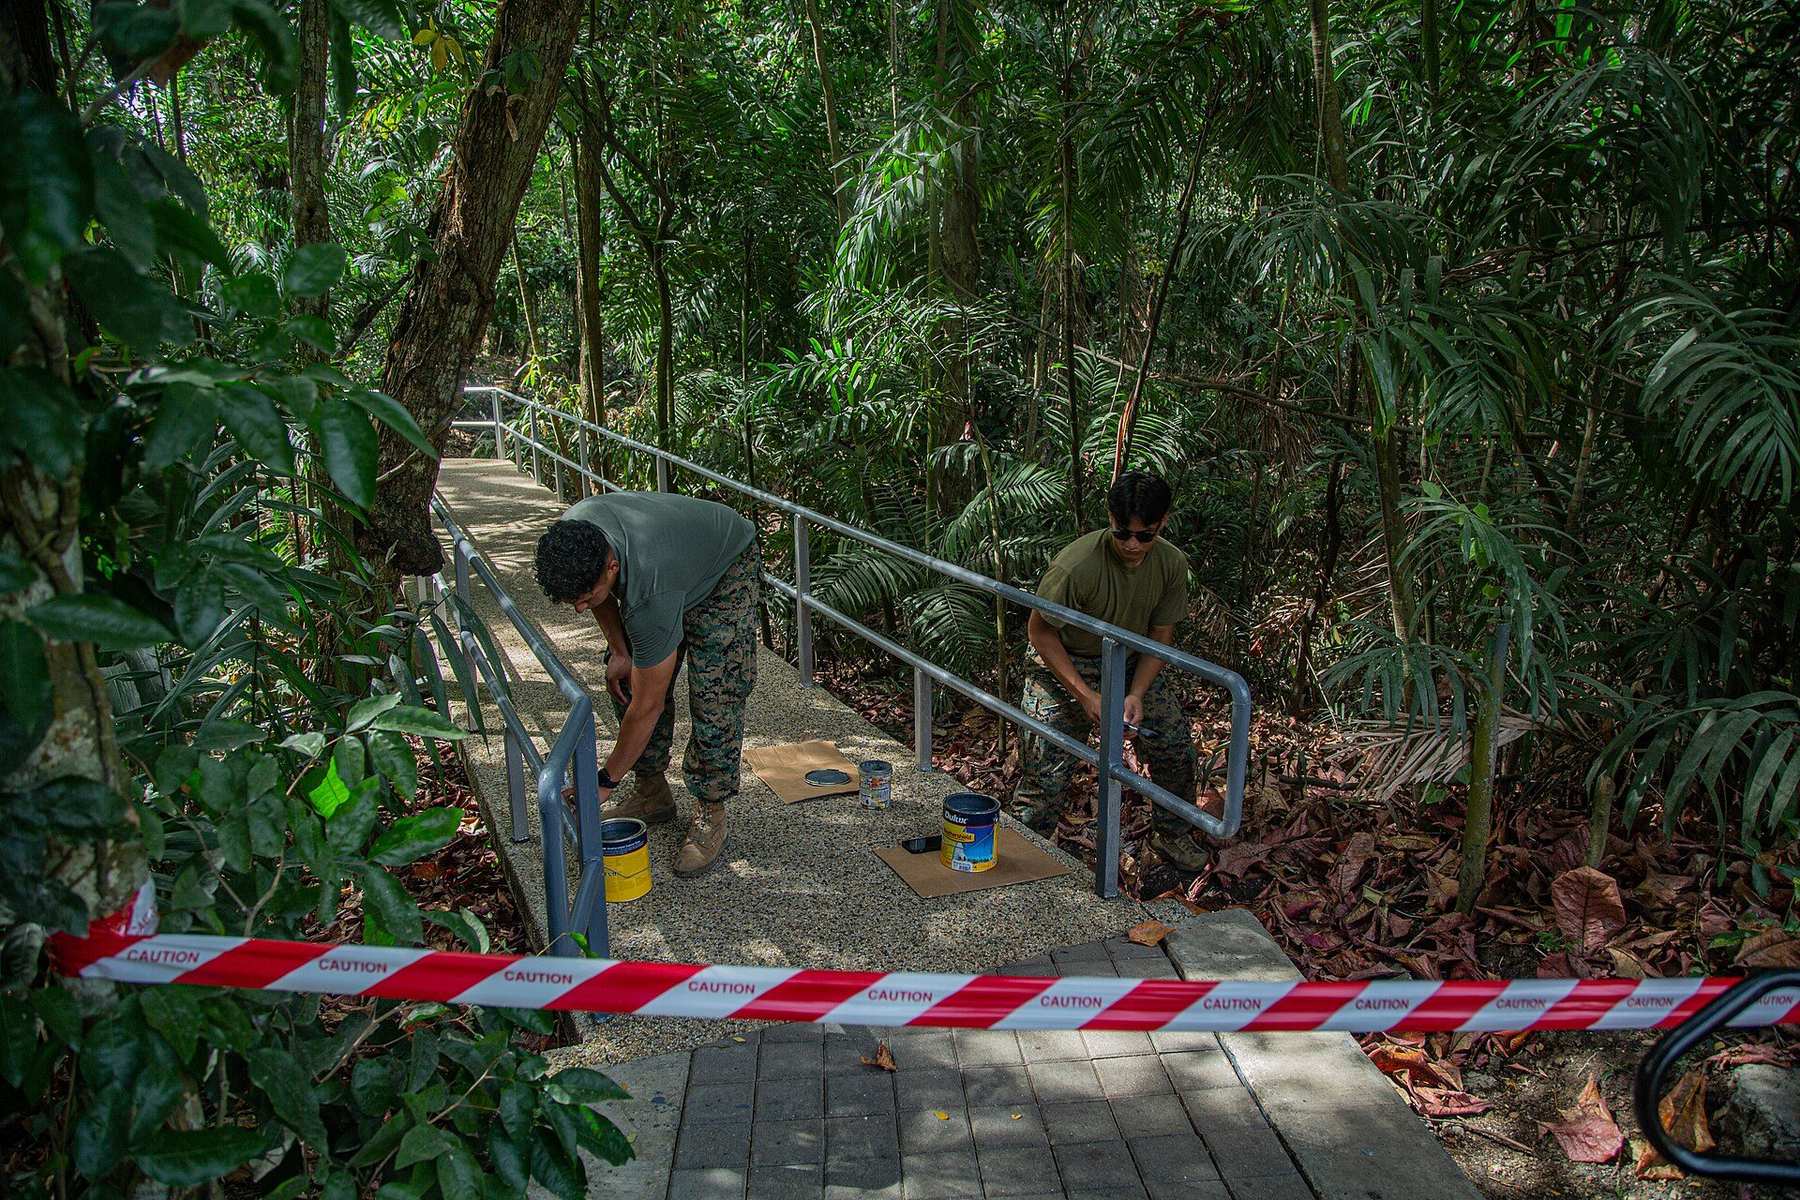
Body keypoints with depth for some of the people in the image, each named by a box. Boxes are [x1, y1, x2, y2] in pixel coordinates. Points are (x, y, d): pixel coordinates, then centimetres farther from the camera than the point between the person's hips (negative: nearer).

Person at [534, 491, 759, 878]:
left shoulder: (652, 593, -45)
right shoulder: (572, 532, -28)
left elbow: (647, 707, -34)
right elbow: (599, 595, 0)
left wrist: (605, 781, -23)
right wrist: (619, 650, -8)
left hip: (728, 565, -7)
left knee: (713, 693, -18)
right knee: (624, 679, 4)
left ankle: (710, 816, -4)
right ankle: (653, 795, 17)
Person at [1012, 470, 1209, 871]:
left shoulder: (1172, 563, -16)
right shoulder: (1077, 565, -33)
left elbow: (1160, 636, -6)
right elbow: (1040, 632, -21)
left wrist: (1136, 694, -20)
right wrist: (1085, 695, -25)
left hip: (1131, 662, 5)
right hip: (1063, 663, -5)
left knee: (1176, 744, 5)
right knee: (1046, 772, -10)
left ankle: (1171, 833, 29)